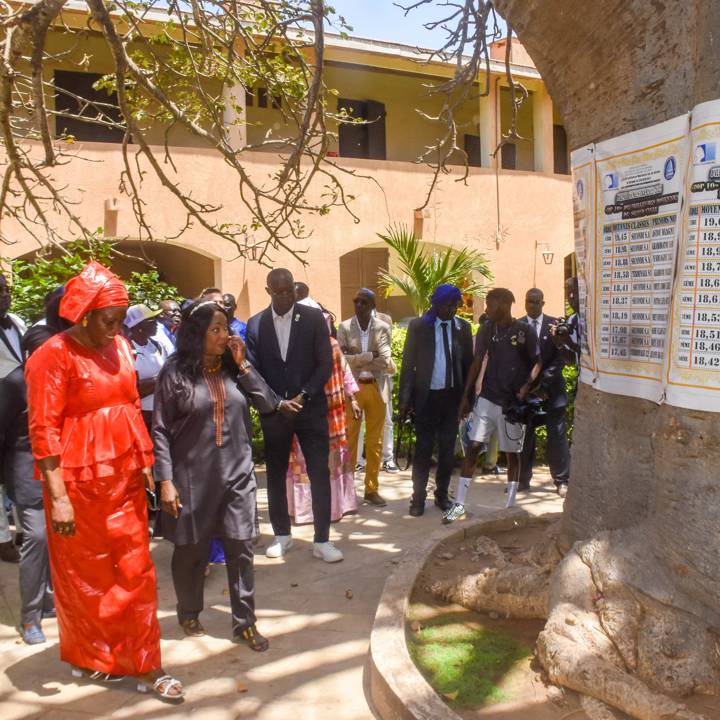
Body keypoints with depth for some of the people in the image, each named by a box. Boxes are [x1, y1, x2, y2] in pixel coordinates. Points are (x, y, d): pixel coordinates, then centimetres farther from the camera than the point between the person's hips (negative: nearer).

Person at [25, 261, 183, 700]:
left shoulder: (121, 347, 6)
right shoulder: (53, 356, -13)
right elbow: (43, 429, -16)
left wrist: (146, 462, 12)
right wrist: (58, 496, -19)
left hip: (125, 478, 6)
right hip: (79, 483, -5)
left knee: (136, 571, 8)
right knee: (84, 574, 13)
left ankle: (145, 666, 18)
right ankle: (87, 657, 34)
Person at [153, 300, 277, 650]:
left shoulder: (233, 369, 5)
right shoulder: (176, 372, -7)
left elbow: (267, 404, -3)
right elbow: (160, 430, -7)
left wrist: (242, 364, -7)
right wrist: (166, 481, -13)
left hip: (237, 474, 3)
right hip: (193, 477, -3)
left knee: (240, 548, 4)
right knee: (191, 550, 12)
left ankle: (244, 622, 17)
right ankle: (188, 613, 35)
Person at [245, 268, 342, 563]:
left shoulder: (314, 318, -2)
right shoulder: (255, 324, 2)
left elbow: (325, 364, -4)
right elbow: (253, 371, 1)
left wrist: (303, 396, -13)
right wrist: (278, 403, -10)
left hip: (311, 408, -2)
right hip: (274, 410, 2)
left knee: (320, 473, -2)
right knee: (275, 474, 10)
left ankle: (322, 540, 7)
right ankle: (282, 535, 25)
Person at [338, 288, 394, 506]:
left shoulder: (382, 328, 1)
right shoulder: (344, 327, -1)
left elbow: (385, 362, -10)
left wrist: (356, 359, -10)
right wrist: (369, 356, -13)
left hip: (376, 388, 1)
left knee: (375, 442, 8)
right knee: (349, 441, 3)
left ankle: (372, 489, 18)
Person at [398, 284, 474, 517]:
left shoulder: (463, 327, 4)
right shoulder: (418, 326, -3)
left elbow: (468, 363, 8)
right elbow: (408, 364, -3)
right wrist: (404, 399, -8)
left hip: (452, 396, 3)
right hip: (427, 395, -2)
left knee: (447, 448, 9)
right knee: (423, 448, 3)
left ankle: (442, 495, 22)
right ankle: (418, 497, 12)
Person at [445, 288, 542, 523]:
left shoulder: (525, 330, -6)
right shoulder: (486, 330, 3)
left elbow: (537, 362, 0)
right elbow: (477, 362, 6)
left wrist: (526, 387, -16)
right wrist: (466, 396, 4)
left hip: (513, 403, -2)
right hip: (487, 399, 2)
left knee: (513, 453, 8)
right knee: (472, 448, -4)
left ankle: (510, 505, 20)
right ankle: (459, 504, 1)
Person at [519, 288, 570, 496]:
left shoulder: (555, 324, 0)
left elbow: (561, 356, -4)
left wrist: (543, 382, -12)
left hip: (552, 389, -1)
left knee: (557, 436, 4)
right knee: (524, 436, 4)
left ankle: (562, 481, 13)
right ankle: (522, 479, 14)